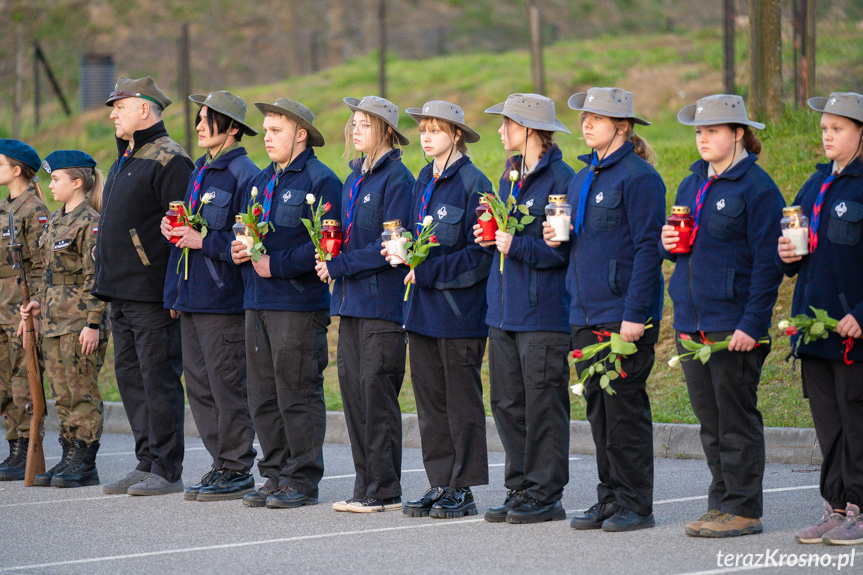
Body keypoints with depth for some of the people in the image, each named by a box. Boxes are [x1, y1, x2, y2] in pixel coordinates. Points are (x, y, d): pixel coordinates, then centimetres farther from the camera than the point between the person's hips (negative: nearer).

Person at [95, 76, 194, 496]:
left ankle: (167, 470, -2)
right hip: (120, 292, 10)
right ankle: (147, 463, 18)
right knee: (129, 375, 11)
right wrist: (106, 281, 20)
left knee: (159, 378, -6)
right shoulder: (125, 160, 19)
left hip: (152, 293, -10)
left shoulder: (169, 161, -11)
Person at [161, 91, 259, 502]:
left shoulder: (243, 174, -10)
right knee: (199, 386, 10)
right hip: (192, 297, 9)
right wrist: (173, 229, 10)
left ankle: (237, 470, 2)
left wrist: (202, 240, -17)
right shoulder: (201, 171, 18)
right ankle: (221, 464, 17)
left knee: (227, 385, -5)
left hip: (223, 298, -9)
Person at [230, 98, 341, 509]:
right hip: (257, 303, 8)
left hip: (299, 305, -8)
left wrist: (276, 264, -17)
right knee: (263, 396, 9)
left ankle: (303, 480, 2)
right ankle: (275, 475, 17)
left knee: (297, 394, -5)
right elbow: (244, 232, 25)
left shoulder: (321, 181, -8)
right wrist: (239, 251, 2)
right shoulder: (260, 182, 19)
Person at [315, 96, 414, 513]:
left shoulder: (397, 178, -10)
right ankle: (365, 486, 15)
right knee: (351, 386, 8)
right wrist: (330, 255, 3)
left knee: (376, 389, -7)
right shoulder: (355, 178, 17)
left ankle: (385, 491, -1)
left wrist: (340, 265, -15)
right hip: (351, 299, 8)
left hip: (382, 299, -8)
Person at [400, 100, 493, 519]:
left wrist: (428, 272, -17)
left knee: (462, 401, 0)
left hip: (459, 308, -8)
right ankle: (440, 483, 16)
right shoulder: (424, 182, 13)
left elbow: (480, 256, -14)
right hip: (424, 307, 8)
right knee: (429, 398, 9)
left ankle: (464, 490, 6)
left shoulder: (473, 185, -11)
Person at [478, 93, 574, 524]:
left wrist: (517, 245, -20)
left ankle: (545, 496, 2)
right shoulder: (509, 177, 17)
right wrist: (492, 234, 6)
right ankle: (520, 489, 17)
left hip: (543, 311, -8)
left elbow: (565, 250, -14)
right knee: (507, 403, 9)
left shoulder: (561, 178, -9)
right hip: (504, 309, 8)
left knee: (543, 403, -4)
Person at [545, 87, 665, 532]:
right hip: (586, 312, 8)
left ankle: (635, 505, 2)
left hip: (623, 313, -8)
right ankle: (610, 499, 16)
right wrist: (557, 238, 2)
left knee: (625, 407, -5)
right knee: (598, 408, 9)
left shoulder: (639, 177, -10)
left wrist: (635, 314, -18)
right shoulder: (583, 177, 16)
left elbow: (648, 249, -14)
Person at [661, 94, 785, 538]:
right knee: (709, 419, 10)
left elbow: (767, 261, -12)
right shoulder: (691, 184, 15)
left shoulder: (757, 186, -8)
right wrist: (669, 244, 1)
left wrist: (752, 323, -17)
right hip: (692, 319, 7)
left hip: (734, 324, -7)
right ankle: (720, 504, 17)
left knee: (736, 417, -4)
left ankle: (743, 509, 2)